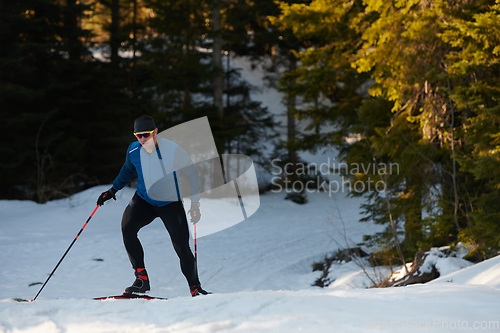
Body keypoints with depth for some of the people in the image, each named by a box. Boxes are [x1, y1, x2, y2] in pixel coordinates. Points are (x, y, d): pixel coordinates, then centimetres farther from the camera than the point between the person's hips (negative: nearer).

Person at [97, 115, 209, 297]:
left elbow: (192, 174, -9)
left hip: (170, 203, -3)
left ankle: (195, 288, 12)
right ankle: (142, 280, -19)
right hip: (144, 200, 3)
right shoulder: (134, 151, -10)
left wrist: (195, 204, -11)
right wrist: (112, 190, 11)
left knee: (182, 248, -9)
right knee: (127, 227, -25)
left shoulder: (172, 150, -21)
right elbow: (127, 170, 15)